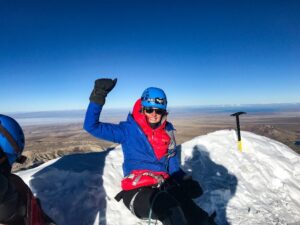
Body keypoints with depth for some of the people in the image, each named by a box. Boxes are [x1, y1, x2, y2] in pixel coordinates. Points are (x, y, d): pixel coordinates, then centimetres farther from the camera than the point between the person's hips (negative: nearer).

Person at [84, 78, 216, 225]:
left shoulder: (167, 131, 8)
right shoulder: (128, 130, -4)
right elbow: (92, 126, -7)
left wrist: (185, 180, 0)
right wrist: (97, 98, -19)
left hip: (163, 187, 4)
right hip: (136, 190, -3)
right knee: (169, 206, -33)